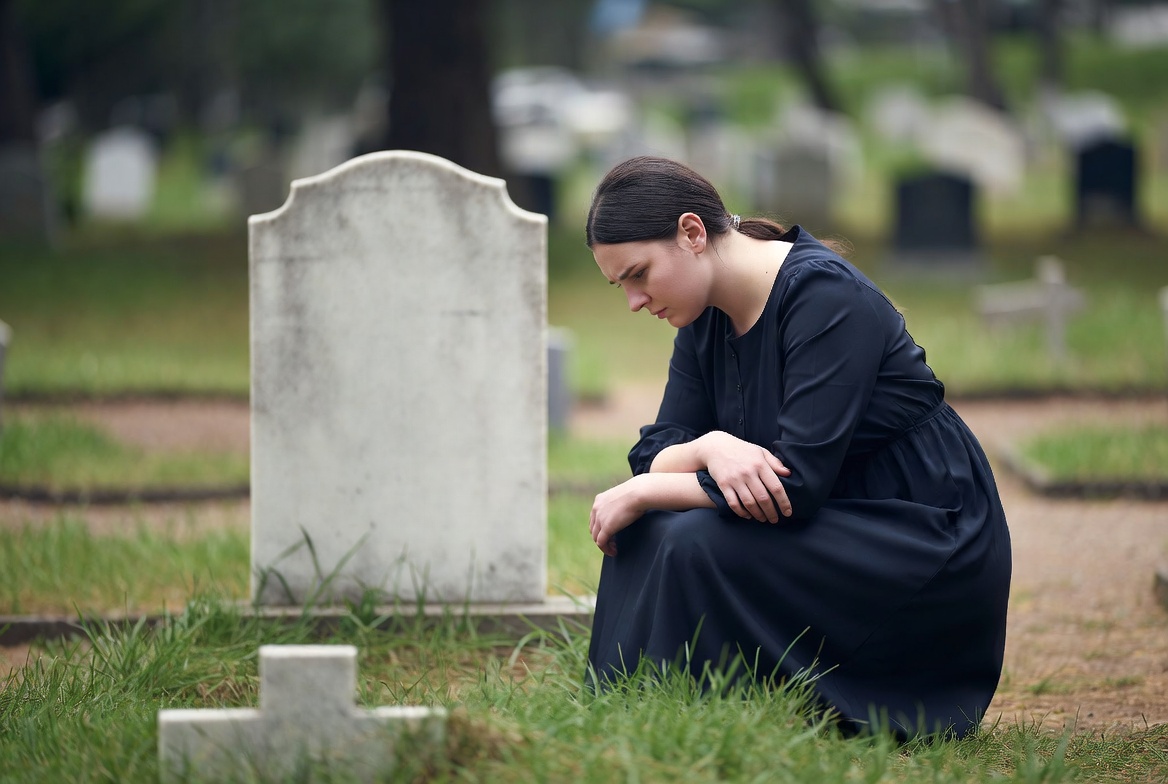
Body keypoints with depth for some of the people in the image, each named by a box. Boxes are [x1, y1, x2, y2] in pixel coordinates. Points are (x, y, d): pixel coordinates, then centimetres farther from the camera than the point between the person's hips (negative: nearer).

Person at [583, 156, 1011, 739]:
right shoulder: (705, 319, 5)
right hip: (835, 533, 9)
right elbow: (655, 454, 0)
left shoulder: (824, 295, -21)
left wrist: (639, 494, -20)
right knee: (643, 532, -10)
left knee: (695, 545, -26)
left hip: (929, 543, -9)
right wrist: (711, 448, -24)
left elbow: (800, 482, -27)